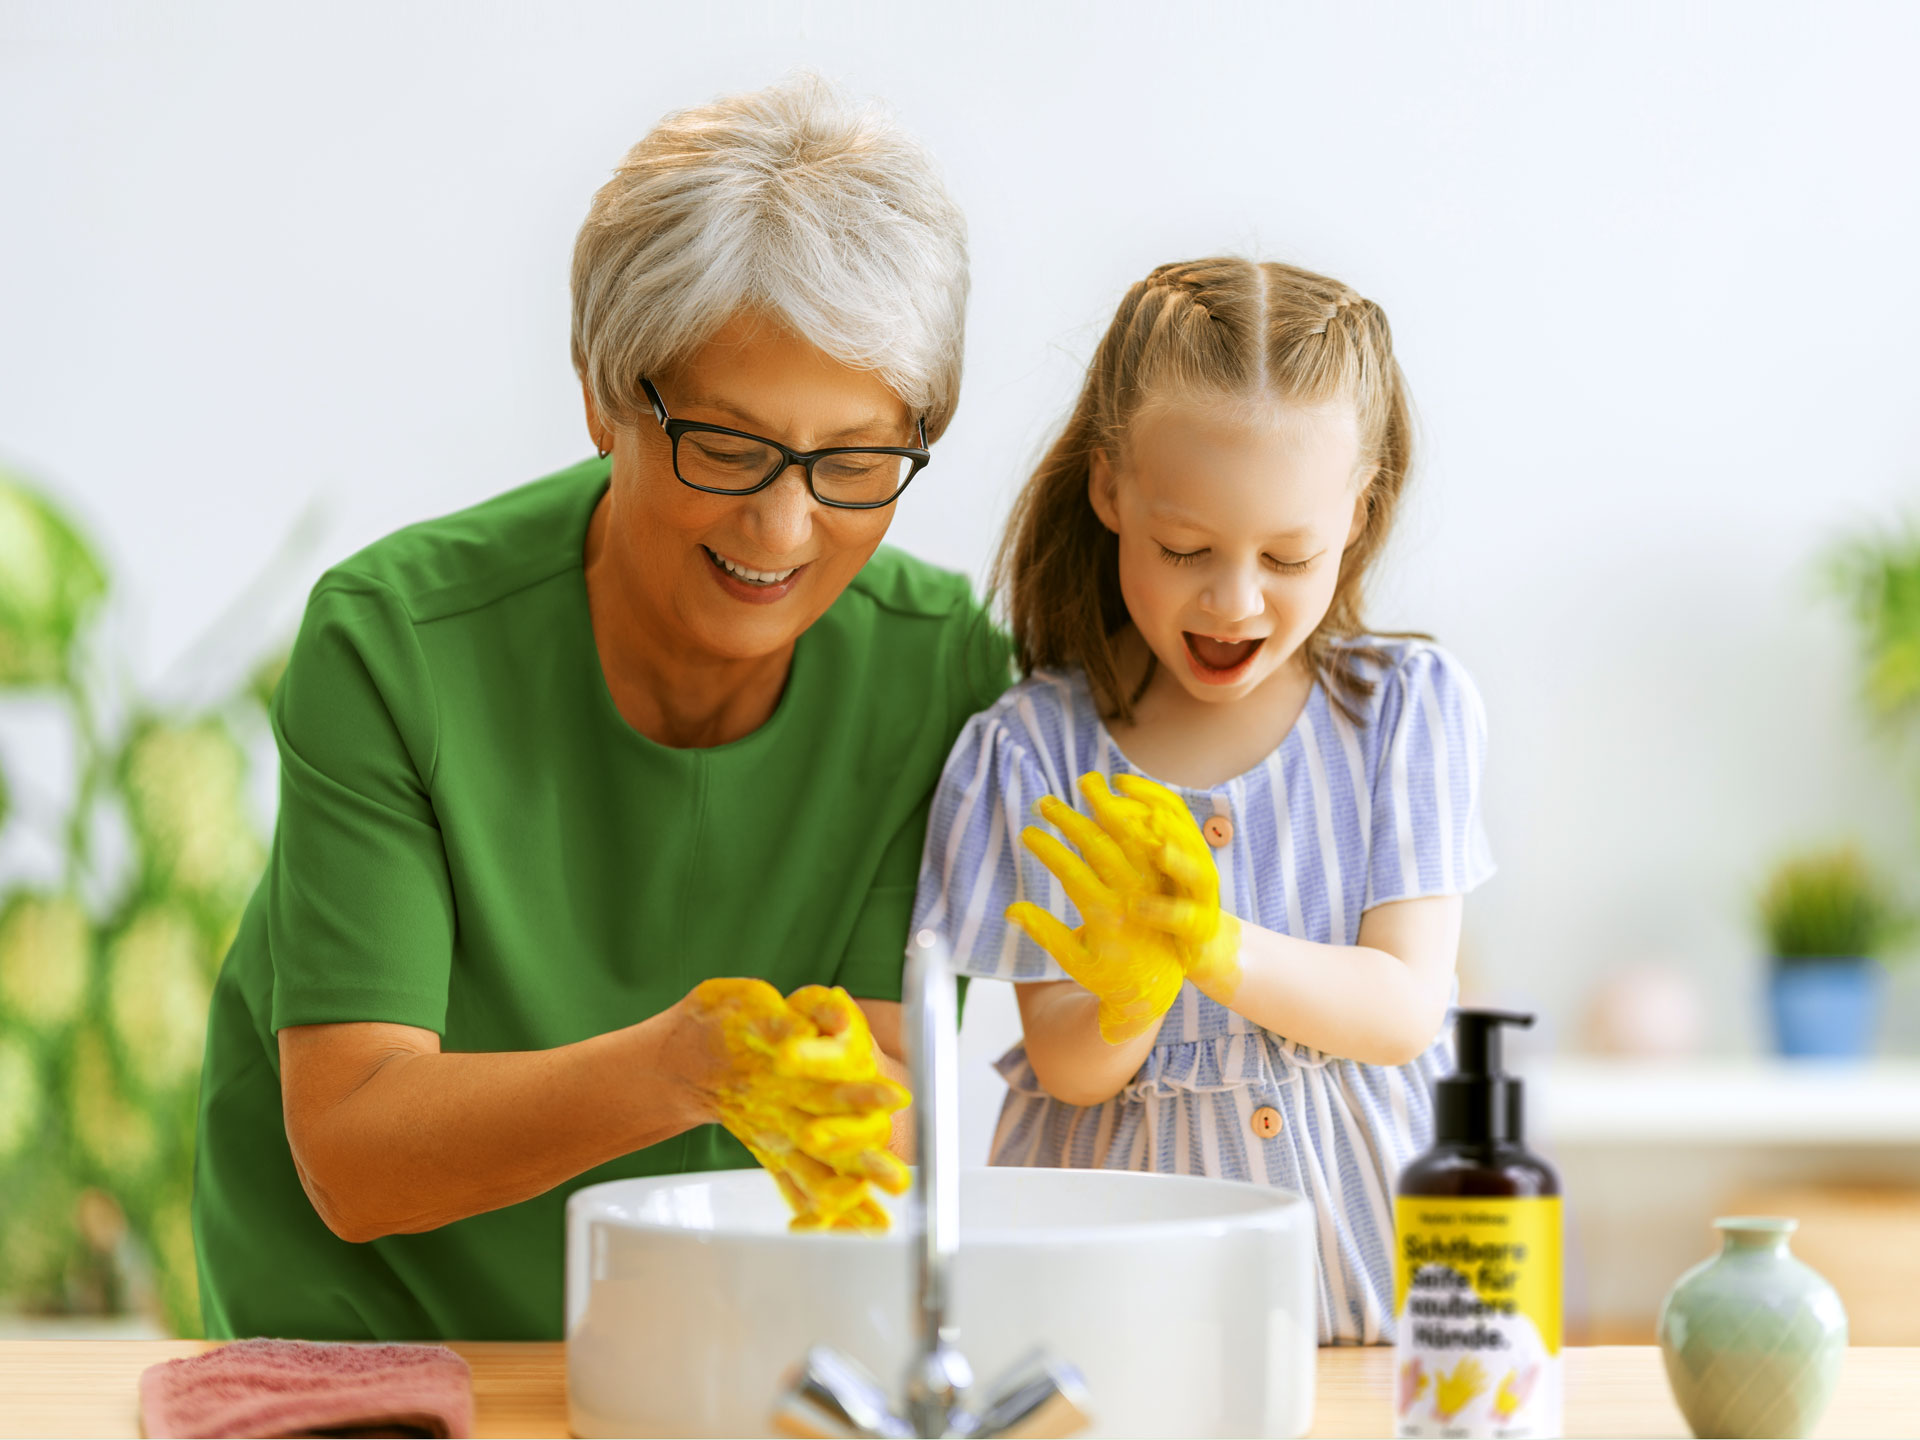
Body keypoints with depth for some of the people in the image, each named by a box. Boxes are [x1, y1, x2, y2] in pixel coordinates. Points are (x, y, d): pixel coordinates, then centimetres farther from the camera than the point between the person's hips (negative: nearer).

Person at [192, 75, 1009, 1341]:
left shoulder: (938, 668, -10)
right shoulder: (392, 644, -18)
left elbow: (887, 1085, -14)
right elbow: (349, 1160, -21)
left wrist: (852, 1099, -38)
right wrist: (675, 1067, -38)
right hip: (362, 1343, -4)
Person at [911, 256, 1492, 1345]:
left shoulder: (1408, 706, 2)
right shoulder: (1032, 753, -1)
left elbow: (1404, 1010, -5)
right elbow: (1067, 1069, -3)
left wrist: (1217, 951, -22)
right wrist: (1129, 995, -25)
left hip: (1360, 1217, 1)